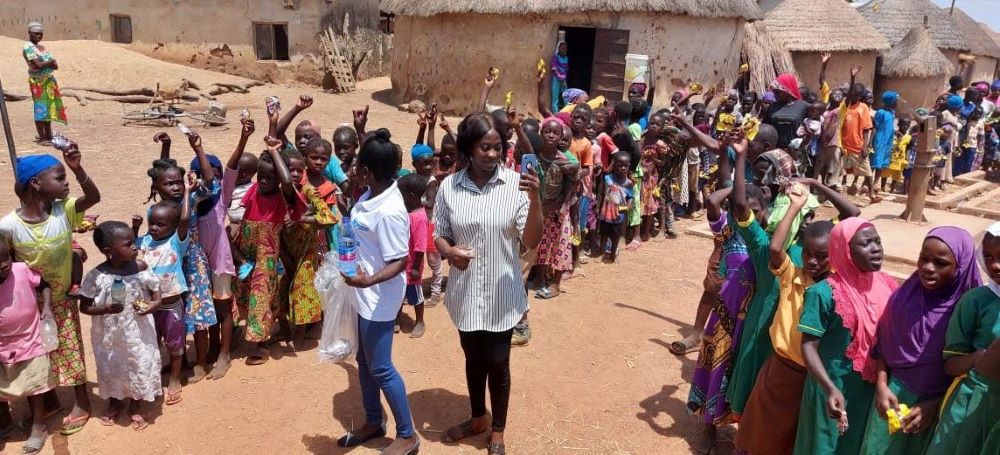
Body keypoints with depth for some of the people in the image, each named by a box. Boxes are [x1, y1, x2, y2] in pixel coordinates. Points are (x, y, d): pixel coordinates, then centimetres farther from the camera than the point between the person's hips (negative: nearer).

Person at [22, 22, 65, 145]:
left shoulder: (42, 46, 15)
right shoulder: (28, 47, -7)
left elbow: (55, 65, 7)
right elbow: (38, 64, -18)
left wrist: (44, 64, -11)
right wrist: (50, 62, -3)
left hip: (50, 81, 7)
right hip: (38, 82, -7)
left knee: (49, 108, 10)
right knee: (41, 109, -6)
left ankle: (48, 135, 18)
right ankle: (41, 138, -3)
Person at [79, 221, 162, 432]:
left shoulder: (141, 269, -13)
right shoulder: (96, 276, -16)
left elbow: (157, 295, -1)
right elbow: (84, 306, -7)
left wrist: (153, 305, -21)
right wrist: (105, 309, -24)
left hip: (138, 332, 0)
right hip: (109, 334, 0)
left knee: (140, 366, 11)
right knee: (110, 368, 19)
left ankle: (136, 407, 36)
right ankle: (115, 403, 47)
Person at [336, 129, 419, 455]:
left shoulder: (389, 212, -28)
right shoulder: (371, 194, -2)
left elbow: (400, 261, -25)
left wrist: (369, 281, -37)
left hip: (379, 298, -9)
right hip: (365, 293, 9)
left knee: (380, 368, 3)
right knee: (364, 361, 20)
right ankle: (373, 423, 39)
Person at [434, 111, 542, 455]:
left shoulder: (516, 184, -12)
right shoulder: (449, 187, -7)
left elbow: (530, 242, -15)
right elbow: (439, 234, 3)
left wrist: (536, 201, -30)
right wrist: (449, 251, -20)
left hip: (502, 294, -2)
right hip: (465, 293, 2)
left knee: (498, 363, 11)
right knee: (473, 359, 21)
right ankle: (478, 418, 46)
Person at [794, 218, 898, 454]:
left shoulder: (887, 285, -3)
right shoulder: (825, 293, -19)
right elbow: (809, 347, -18)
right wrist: (831, 389, -30)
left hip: (874, 387, 5)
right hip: (836, 389, -5)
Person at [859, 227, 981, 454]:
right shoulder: (904, 295, -8)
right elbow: (883, 345, 2)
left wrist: (936, 405, -10)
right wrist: (881, 386, -6)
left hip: (943, 403, -2)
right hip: (894, 393, 2)